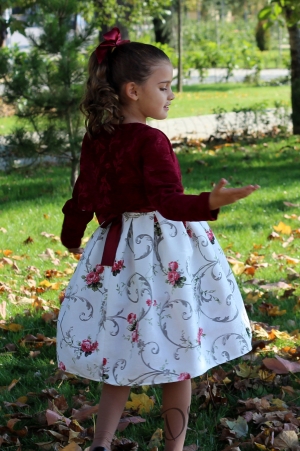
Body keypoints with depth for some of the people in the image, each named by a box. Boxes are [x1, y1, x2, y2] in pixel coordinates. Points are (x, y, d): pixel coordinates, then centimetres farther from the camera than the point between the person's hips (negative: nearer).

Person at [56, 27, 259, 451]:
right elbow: (169, 201, -26)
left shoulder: (96, 140, 2)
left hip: (117, 253, 7)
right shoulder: (151, 141, -17)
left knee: (123, 353, 14)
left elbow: (83, 197, 12)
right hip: (164, 253, -6)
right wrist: (210, 203, -41)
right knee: (178, 358, 6)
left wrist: (71, 236, 28)